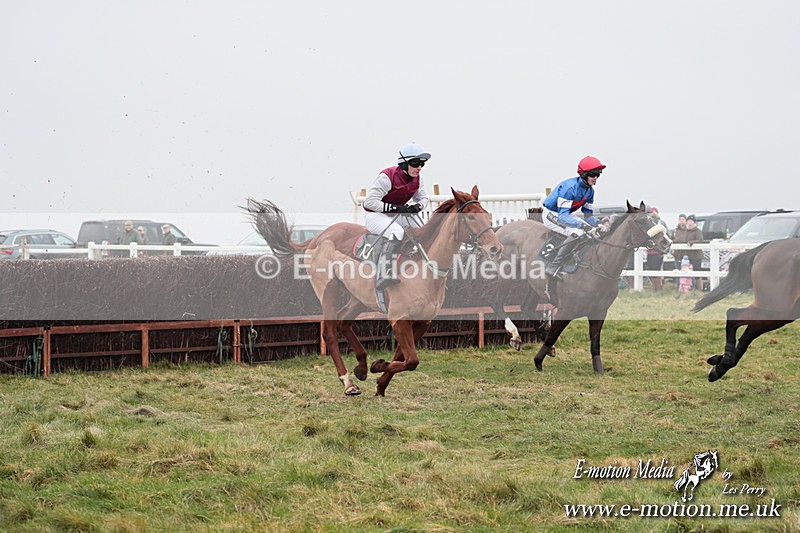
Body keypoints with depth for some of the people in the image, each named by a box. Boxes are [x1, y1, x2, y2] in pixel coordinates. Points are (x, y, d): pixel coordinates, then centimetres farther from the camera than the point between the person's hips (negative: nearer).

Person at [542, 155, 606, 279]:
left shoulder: (589, 190, -1)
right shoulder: (570, 187, -29)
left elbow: (588, 215, 6)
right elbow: (563, 216, -33)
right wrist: (581, 224, -45)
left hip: (564, 214, 10)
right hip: (551, 215, -10)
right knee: (578, 233, -31)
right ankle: (552, 268, -30)